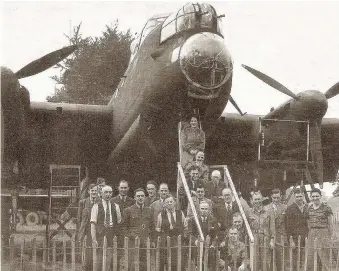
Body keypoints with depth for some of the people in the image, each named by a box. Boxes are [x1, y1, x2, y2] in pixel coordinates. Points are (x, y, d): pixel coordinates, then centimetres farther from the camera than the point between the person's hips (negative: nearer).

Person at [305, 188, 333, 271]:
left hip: (323, 233, -4)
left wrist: (329, 239, -2)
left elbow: (330, 224, -1)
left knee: (324, 260, -5)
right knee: (310, 259, 2)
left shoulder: (326, 208, -5)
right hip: (311, 234, 4)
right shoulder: (309, 209, 8)